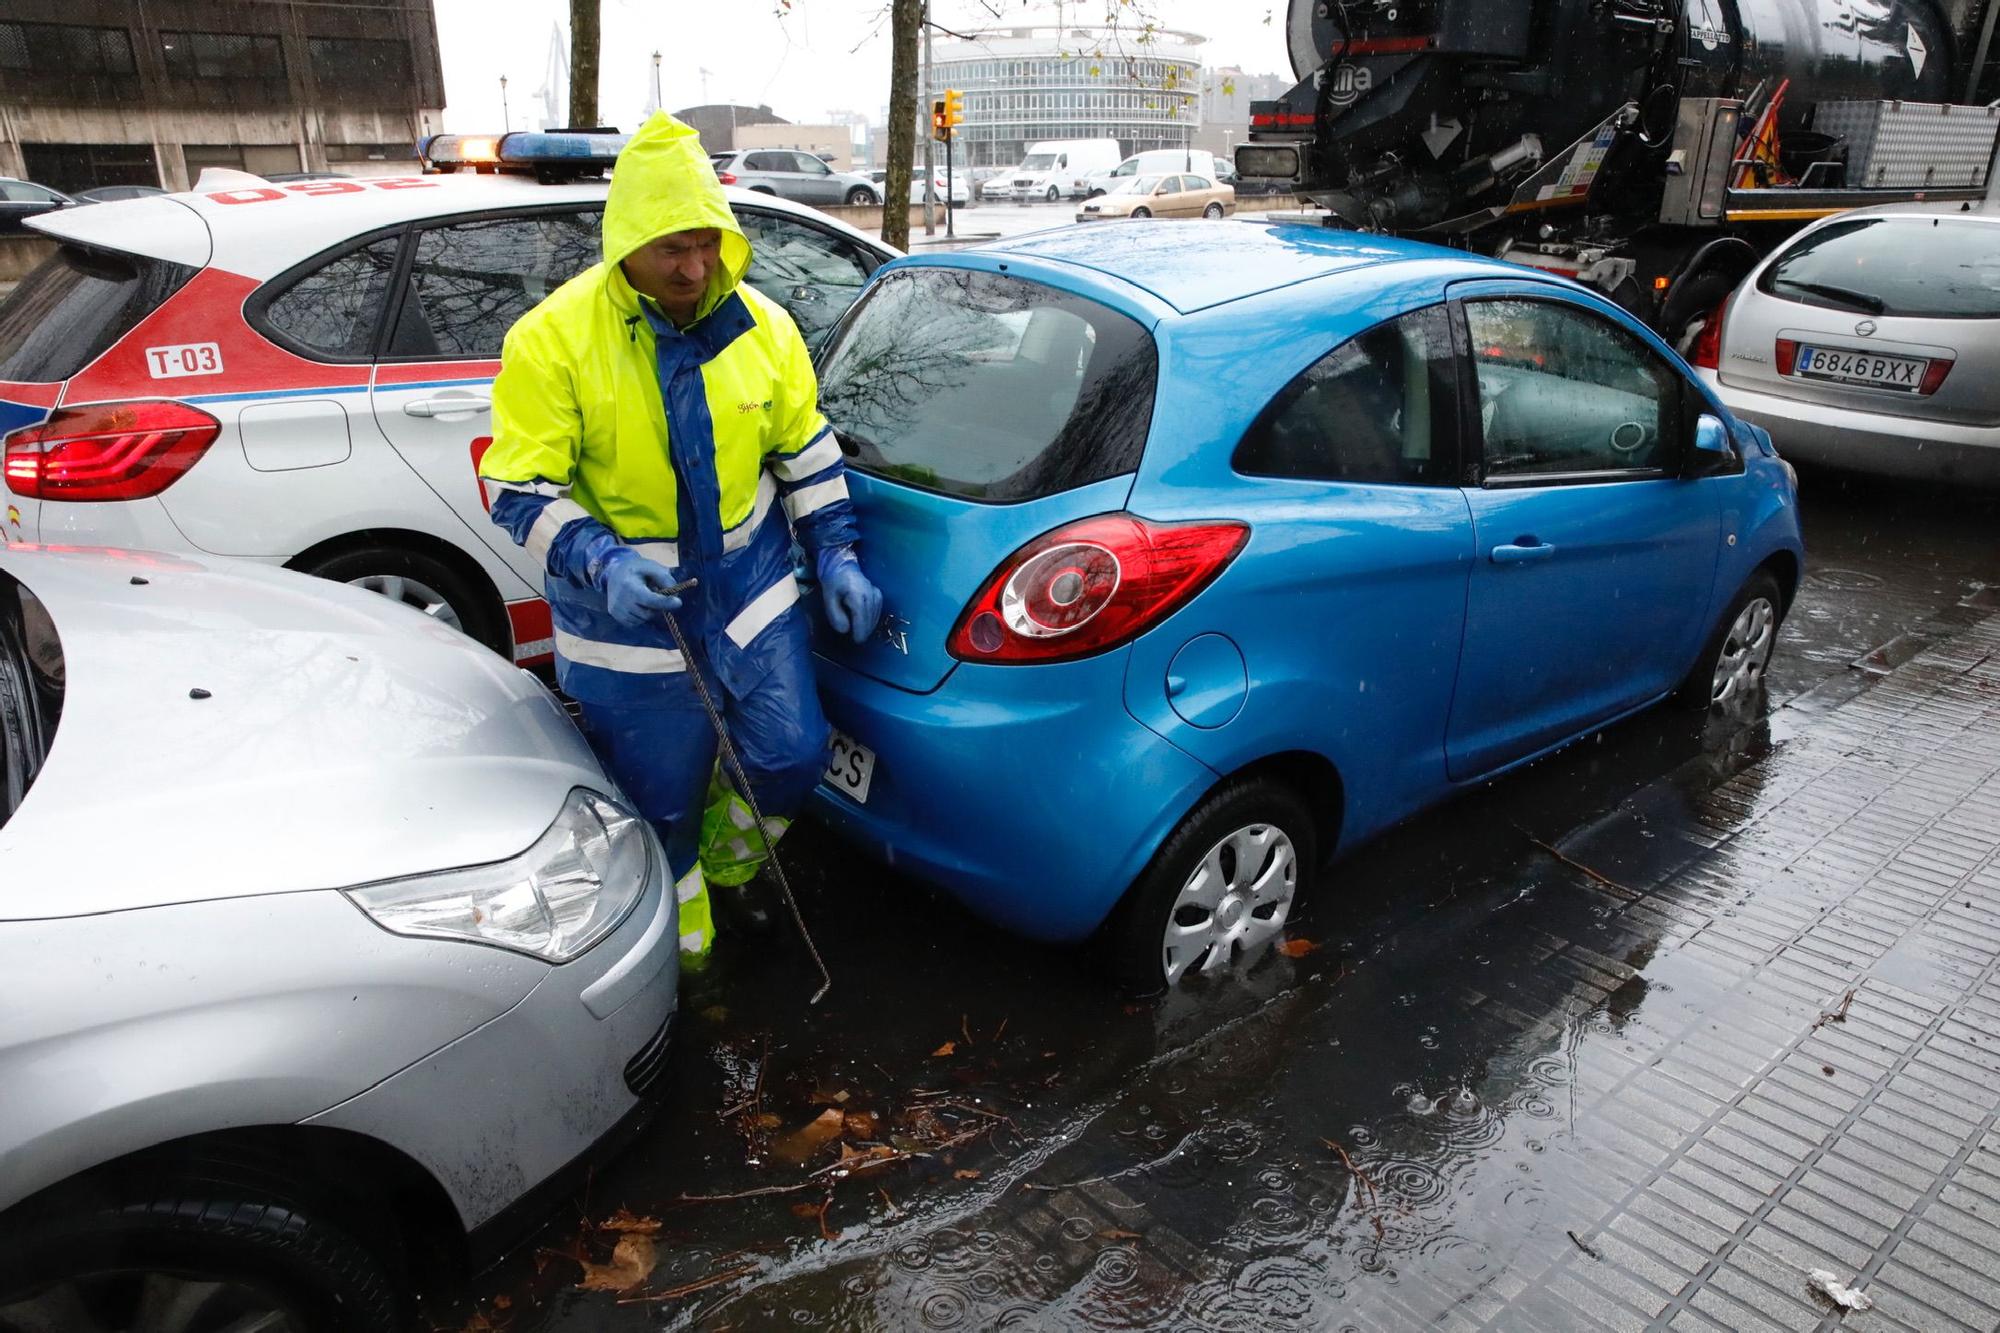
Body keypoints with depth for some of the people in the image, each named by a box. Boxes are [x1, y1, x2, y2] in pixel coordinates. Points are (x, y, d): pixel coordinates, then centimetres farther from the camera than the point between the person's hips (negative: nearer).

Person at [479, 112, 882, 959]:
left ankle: (722, 873, 42)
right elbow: (520, 493, -14)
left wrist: (837, 558, 0)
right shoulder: (553, 339, -15)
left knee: (793, 759, 8)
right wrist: (600, 564, -30)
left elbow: (808, 453, 8)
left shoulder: (761, 326, -3)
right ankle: (682, 945, 39)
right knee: (660, 802, 10)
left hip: (752, 591, 3)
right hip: (626, 611, -3)